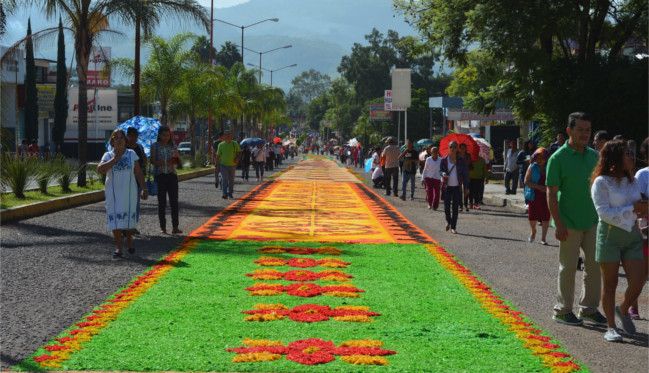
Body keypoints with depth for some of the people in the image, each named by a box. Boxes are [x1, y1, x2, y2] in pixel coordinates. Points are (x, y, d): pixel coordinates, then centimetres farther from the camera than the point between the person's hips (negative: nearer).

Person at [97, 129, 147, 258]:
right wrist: (114, 160, -15)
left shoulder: (131, 154, 4)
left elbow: (139, 173, 4)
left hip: (129, 192, 1)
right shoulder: (108, 156, 1)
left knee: (129, 216, 4)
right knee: (115, 219, -4)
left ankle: (129, 239, 31)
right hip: (113, 192, -1)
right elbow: (100, 169, -15)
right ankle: (118, 248, 0)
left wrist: (144, 188, -2)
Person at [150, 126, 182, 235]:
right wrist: (159, 162, -24)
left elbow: (178, 161, 11)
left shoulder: (172, 146, 11)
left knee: (174, 201, -4)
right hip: (160, 175, -2)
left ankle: (175, 227, -4)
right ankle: (163, 227, 6)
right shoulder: (155, 146, 3)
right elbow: (152, 161, -4)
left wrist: (176, 158, -12)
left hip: (171, 175, 2)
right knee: (161, 202, 1)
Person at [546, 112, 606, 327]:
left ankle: (589, 308, 21)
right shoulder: (559, 158, -10)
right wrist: (558, 224, -17)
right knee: (568, 267, 3)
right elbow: (551, 193, -11)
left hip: (593, 221, 6)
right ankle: (563, 311, 15)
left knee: (595, 265, 9)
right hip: (570, 223, -6)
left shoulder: (593, 156, 8)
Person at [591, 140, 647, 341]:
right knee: (610, 283, 4)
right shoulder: (601, 182, -9)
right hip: (610, 235, -5)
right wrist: (633, 208, -18)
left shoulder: (632, 181, 11)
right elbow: (605, 213, -16)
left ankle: (623, 310, 28)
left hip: (632, 235, 5)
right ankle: (610, 327, 13)